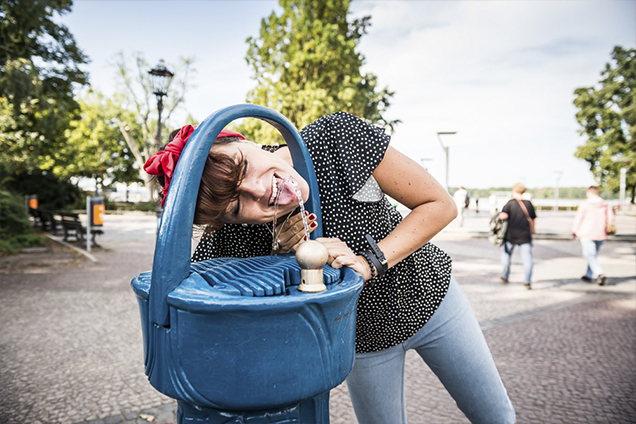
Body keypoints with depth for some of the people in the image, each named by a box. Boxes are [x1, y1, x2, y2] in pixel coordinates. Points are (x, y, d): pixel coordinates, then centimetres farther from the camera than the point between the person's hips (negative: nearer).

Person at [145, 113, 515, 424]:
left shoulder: (339, 136, -30)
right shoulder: (235, 237, -29)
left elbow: (440, 205, -21)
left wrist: (370, 262, -35)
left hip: (430, 297, 1)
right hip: (364, 338, 0)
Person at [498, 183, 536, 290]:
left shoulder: (510, 203, -8)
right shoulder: (529, 204, 3)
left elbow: (503, 216, -21)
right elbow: (532, 219, 13)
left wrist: (500, 215, 3)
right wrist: (532, 230, 30)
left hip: (511, 235, -1)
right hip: (525, 236, 2)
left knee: (506, 254, 18)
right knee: (527, 258, 1)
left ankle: (505, 276, 28)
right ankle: (527, 281, -7)